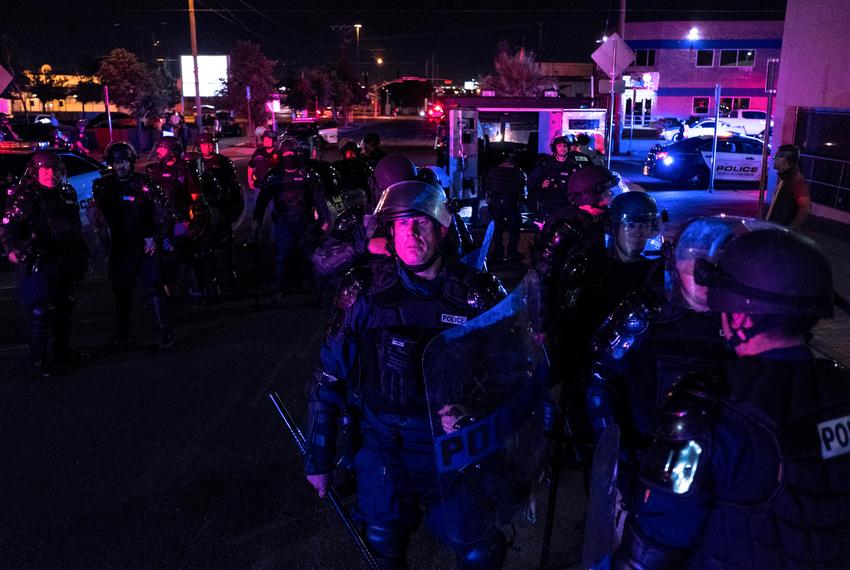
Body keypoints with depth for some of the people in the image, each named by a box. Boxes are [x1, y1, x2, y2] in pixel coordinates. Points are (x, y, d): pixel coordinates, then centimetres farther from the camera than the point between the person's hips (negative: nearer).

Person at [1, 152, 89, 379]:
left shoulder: (67, 193, 12)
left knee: (65, 309, 18)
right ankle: (37, 362, 1)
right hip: (39, 265, -8)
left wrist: (82, 255, 23)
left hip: (66, 264, 8)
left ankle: (62, 351, 33)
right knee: (41, 313, -9)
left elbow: (75, 227, 22)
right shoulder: (25, 196, -9)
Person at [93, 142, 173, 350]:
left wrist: (152, 237, -14)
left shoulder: (142, 183, -4)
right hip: (119, 247, 4)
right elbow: (101, 214, 14)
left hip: (144, 245, -4)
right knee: (121, 291, 13)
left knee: (153, 288, -8)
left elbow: (155, 212, -6)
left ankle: (165, 333, -1)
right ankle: (122, 334, 27)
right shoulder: (103, 185, 7)